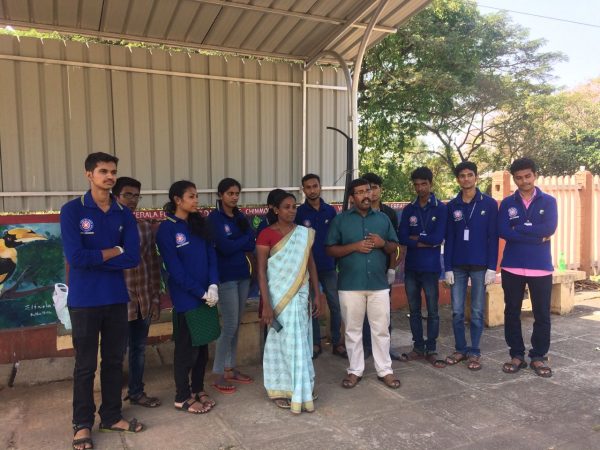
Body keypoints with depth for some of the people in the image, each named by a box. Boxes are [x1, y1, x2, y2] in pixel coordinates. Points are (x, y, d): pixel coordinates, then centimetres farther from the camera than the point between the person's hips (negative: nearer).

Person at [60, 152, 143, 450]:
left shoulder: (124, 215, 3)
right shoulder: (72, 210, -9)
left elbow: (133, 258, -7)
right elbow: (76, 257, -20)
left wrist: (93, 258, -14)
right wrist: (113, 251, -10)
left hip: (117, 297, 4)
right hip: (84, 300, -4)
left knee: (114, 360, 14)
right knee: (85, 365, 8)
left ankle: (111, 416, 30)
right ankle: (82, 423, 25)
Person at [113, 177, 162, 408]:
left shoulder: (145, 227, 8)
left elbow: (153, 264, 10)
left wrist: (155, 298, 7)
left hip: (143, 300, 5)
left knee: (139, 348, 16)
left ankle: (136, 392, 31)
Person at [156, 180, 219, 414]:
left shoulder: (200, 224, 9)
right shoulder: (167, 229, -10)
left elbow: (211, 256, 5)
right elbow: (175, 269, -13)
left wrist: (213, 286, -10)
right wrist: (201, 293, -13)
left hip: (206, 295, 6)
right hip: (185, 298, -6)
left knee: (202, 345, 14)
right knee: (186, 348, 4)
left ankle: (198, 389, 29)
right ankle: (182, 397, 19)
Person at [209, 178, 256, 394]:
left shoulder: (240, 217, 12)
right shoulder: (214, 217, -7)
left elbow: (251, 245, 2)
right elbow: (225, 247, -18)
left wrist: (235, 243, -14)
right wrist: (244, 238, -5)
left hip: (242, 274, 6)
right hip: (225, 276, -6)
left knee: (236, 324, 11)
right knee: (230, 324, -6)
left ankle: (230, 368, 22)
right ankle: (219, 374, 5)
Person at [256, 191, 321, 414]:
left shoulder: (304, 234, 5)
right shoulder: (266, 234, -9)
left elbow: (311, 264, 9)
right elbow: (261, 270, -11)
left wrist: (316, 295, 6)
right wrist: (266, 304, -17)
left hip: (300, 295, 4)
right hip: (278, 295, -4)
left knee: (299, 340, 10)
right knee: (283, 341, 2)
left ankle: (299, 388, 25)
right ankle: (281, 389, 18)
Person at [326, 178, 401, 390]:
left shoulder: (383, 218, 10)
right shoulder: (340, 219, 1)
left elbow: (394, 247, 12)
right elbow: (331, 250, -2)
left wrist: (383, 243, -10)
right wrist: (355, 246, -16)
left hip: (379, 284, 2)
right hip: (350, 285, -2)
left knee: (381, 329, 7)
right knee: (353, 330, 8)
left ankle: (385, 370, 20)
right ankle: (355, 370, 21)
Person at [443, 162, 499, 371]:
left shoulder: (489, 203, -1)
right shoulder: (452, 206, 6)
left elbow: (493, 237, -3)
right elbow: (449, 239, 6)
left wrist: (492, 267, -8)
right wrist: (448, 267, 0)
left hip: (480, 266, -2)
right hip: (458, 266, 2)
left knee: (477, 312, 5)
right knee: (457, 312, 6)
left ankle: (474, 352, 16)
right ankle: (460, 349, 20)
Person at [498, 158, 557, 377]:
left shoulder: (548, 201, 4)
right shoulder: (507, 203, 4)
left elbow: (550, 228, -14)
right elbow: (502, 231, -11)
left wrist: (519, 228, -11)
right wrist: (537, 236, -13)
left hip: (541, 267, 0)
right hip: (512, 267, 1)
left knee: (542, 314, 6)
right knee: (512, 312, 7)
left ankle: (538, 357, 20)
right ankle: (517, 355, 20)